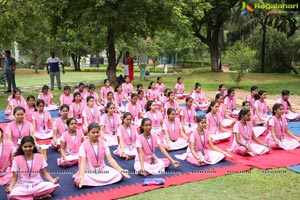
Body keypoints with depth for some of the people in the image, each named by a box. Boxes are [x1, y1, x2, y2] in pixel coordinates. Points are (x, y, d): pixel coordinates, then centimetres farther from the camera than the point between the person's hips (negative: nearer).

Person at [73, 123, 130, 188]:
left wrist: (121, 170, -15)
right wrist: (81, 175, -35)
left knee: (119, 175, -20)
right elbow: (83, 162, -17)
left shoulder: (103, 144, 1)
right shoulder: (84, 145, -8)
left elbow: (110, 159, -4)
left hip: (102, 170, 4)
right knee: (78, 180, -34)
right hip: (89, 172, -3)